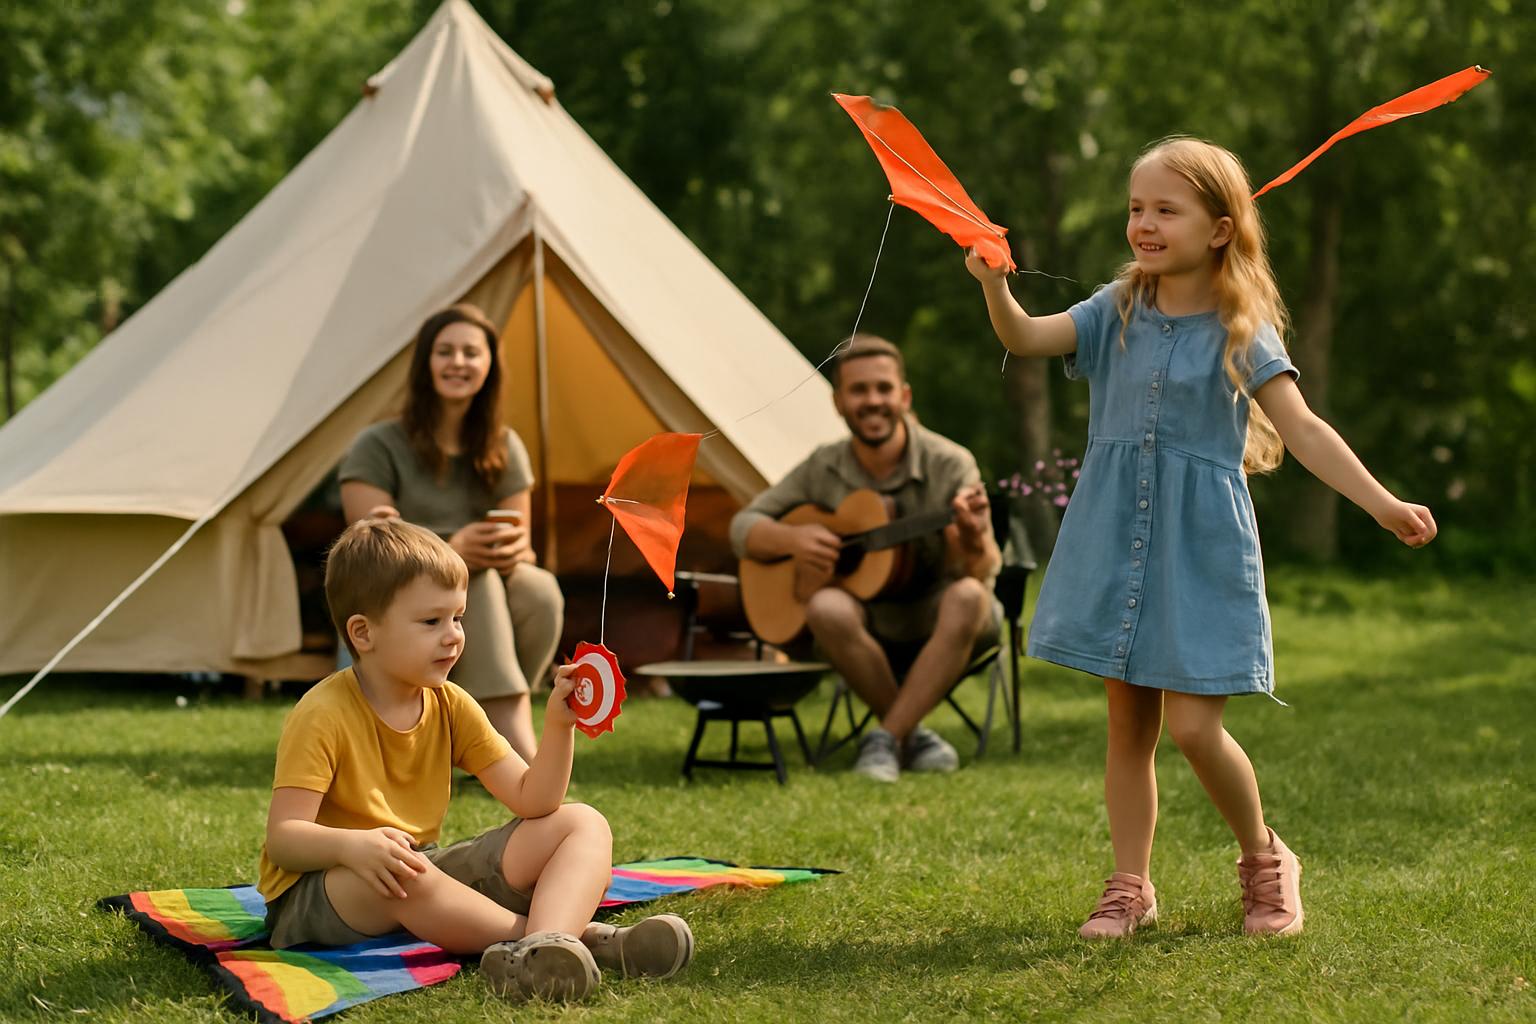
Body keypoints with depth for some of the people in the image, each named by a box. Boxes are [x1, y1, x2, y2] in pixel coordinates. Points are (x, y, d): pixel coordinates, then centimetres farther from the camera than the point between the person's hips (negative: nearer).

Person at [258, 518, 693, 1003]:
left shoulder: (451, 707, 5)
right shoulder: (323, 716, -15)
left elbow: (531, 800, 2)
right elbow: (283, 837, -21)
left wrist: (559, 726, -14)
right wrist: (351, 845, -41)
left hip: (426, 872, 7)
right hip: (315, 890, -7)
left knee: (583, 824, -4)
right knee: (391, 873, -43)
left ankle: (546, 944, -40)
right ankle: (580, 935, -32)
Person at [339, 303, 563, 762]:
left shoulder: (503, 450, 9)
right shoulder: (377, 448, -5)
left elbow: (521, 545, 6)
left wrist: (513, 550, -21)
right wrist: (451, 552, -31)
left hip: (482, 624, 4)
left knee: (542, 591, -31)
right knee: (474, 582, -37)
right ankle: (525, 761, -47)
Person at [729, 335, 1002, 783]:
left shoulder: (948, 464, -14)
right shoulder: (823, 469, -4)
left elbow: (985, 570, -20)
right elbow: (744, 526, 4)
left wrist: (974, 544, -46)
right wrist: (793, 539, -19)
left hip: (937, 627, -2)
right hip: (871, 628, 2)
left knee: (967, 597, -36)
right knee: (827, 608, -32)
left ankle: (885, 738, -24)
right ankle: (911, 734, -14)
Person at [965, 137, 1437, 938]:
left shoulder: (1241, 332, -6)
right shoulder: (1116, 314, 5)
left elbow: (1302, 430, -11)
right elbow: (1025, 338, -6)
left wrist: (1383, 504, -21)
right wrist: (994, 284, -27)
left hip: (1200, 547, -4)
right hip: (1117, 543, 4)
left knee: (1194, 726, -8)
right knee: (1128, 722, 8)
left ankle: (1264, 859, 17)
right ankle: (1130, 886, 18)